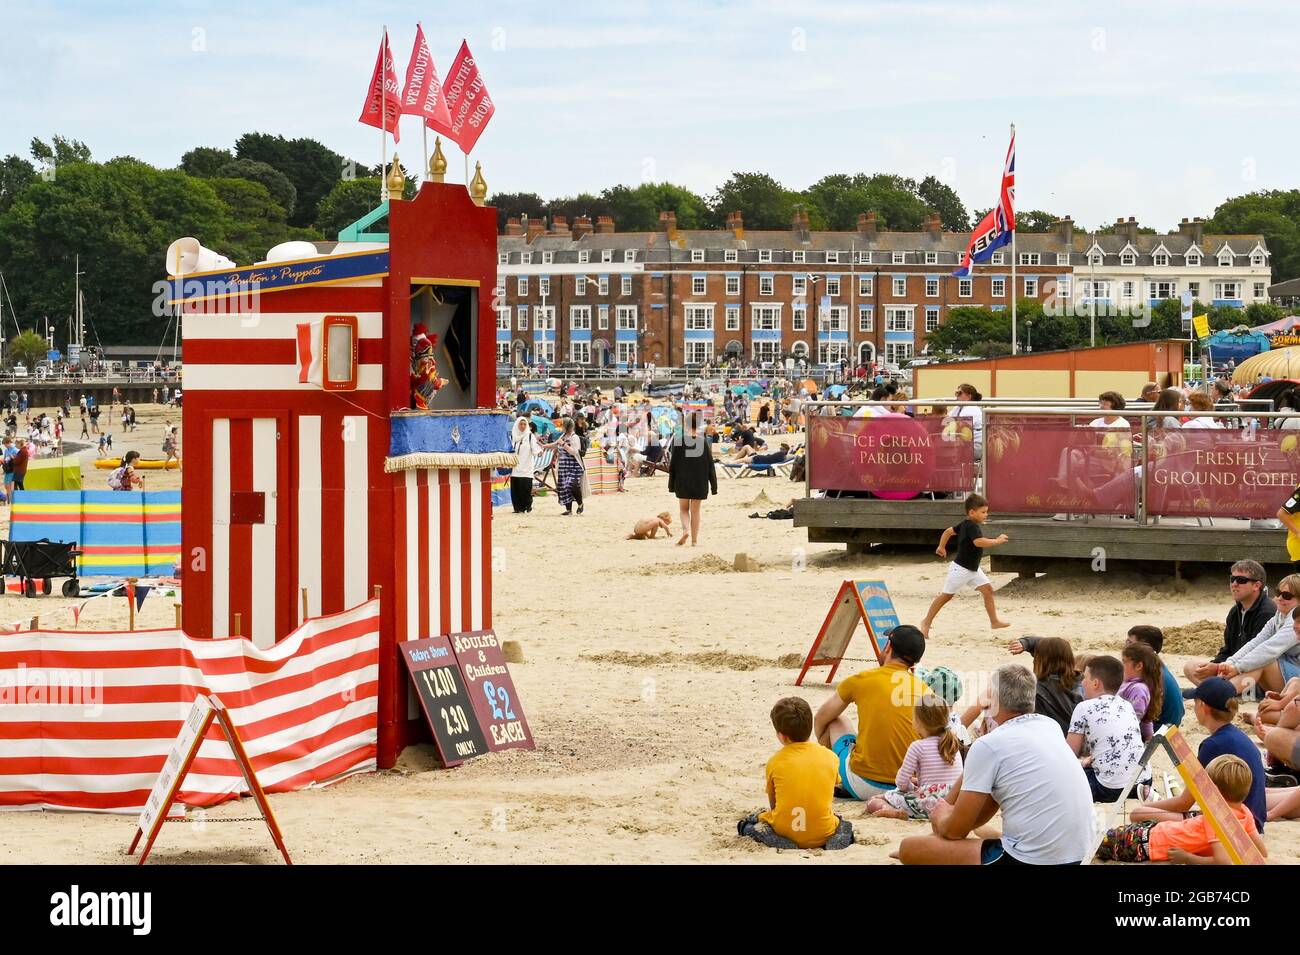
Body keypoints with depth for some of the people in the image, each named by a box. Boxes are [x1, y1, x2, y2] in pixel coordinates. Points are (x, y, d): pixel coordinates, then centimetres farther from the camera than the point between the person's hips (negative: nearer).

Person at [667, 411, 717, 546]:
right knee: (695, 510, 10)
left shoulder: (678, 440, -9)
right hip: (700, 483, 0)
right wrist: (714, 485, 5)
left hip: (682, 482, 0)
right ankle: (694, 539, 10)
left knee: (683, 509, 15)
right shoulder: (704, 441, -7)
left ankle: (685, 530, -11)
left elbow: (672, 465, -3)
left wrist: (671, 485, 6)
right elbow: (710, 465, -3)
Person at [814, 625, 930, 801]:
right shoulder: (925, 690, 1)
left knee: (835, 722, 22)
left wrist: (823, 746, 34)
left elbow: (820, 720, 14)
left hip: (864, 787, -3)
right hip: (908, 789, 3)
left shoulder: (861, 680, -2)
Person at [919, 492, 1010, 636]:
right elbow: (979, 542, -40)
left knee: (987, 589, 0)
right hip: (961, 569, -10)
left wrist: (941, 546, 26)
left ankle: (994, 621, 2)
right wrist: (997, 541, -30)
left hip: (972, 569, 10)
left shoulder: (964, 525, 7)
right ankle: (927, 622, 12)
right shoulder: (972, 526, -23)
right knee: (947, 595, 0)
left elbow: (948, 531, 18)